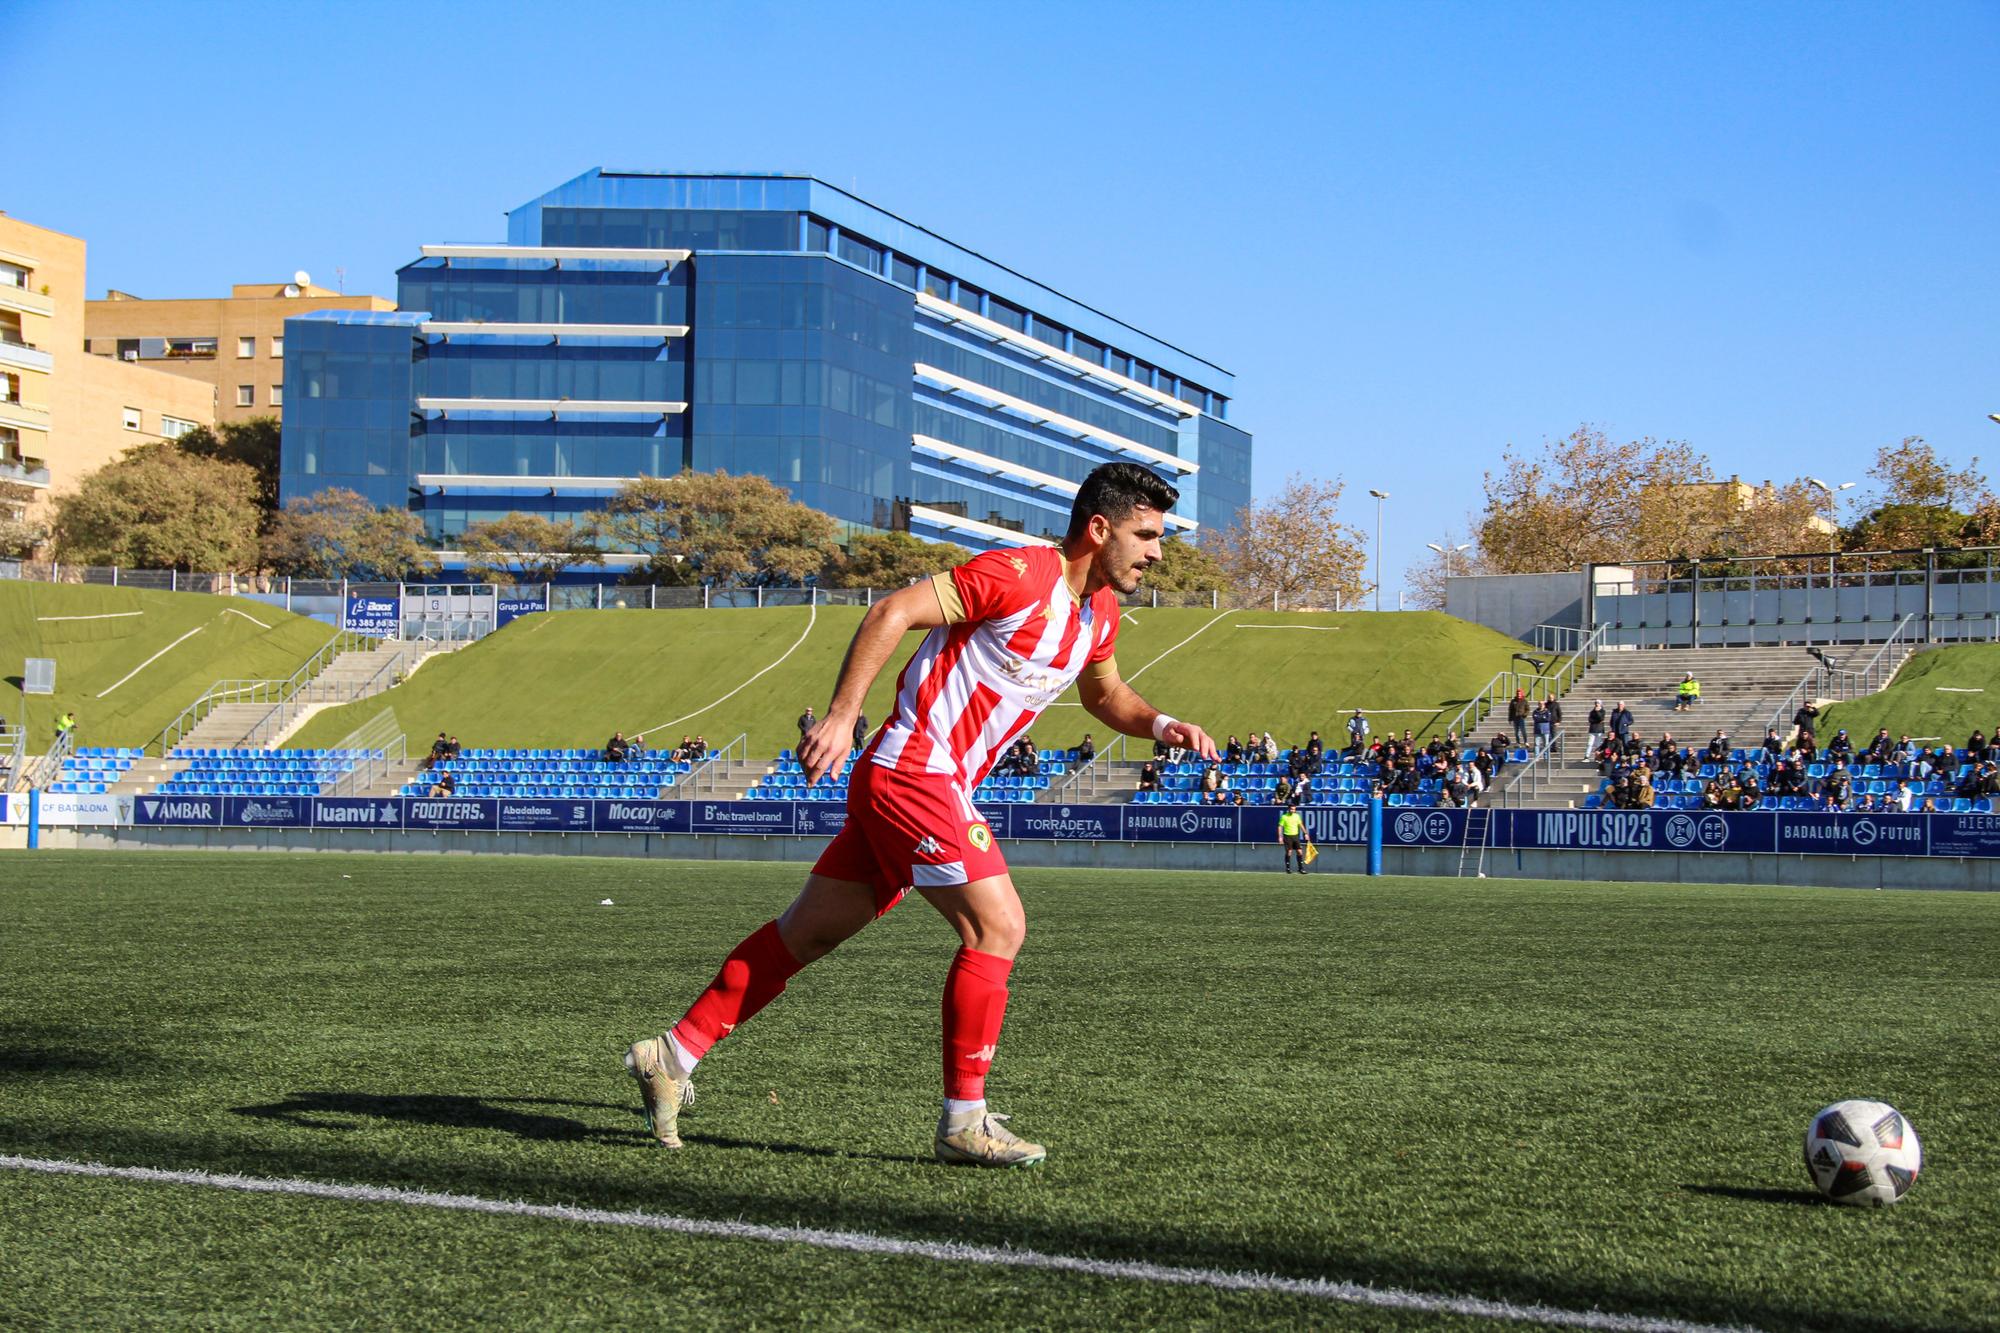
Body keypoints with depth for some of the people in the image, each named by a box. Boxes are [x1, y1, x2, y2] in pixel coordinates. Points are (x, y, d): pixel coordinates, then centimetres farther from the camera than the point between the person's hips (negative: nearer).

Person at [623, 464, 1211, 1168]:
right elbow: (891, 613, -19)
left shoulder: (1100, 610, 12)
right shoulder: (1017, 574, -17)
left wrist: (1159, 724, 10)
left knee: (810, 931, 11)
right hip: (914, 773, -9)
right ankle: (963, 1120, -5)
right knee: (997, 925, -13)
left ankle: (674, 1054, 17)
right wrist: (841, 716, -23)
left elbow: (1104, 694, 30)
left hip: (940, 784, 9)